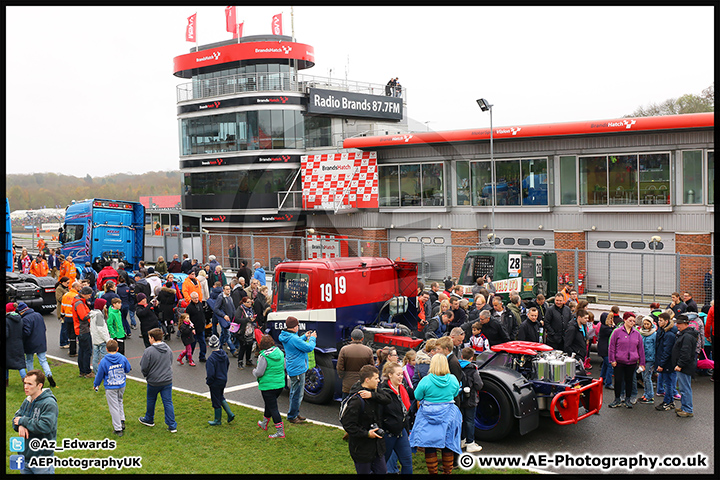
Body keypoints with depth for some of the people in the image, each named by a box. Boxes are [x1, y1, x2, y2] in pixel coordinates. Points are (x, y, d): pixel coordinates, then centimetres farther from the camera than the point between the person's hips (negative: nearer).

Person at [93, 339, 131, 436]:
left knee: (114, 407, 4)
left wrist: (96, 384, 14)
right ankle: (122, 421, 22)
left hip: (110, 388, -4)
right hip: (122, 385, 4)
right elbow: (128, 370, 7)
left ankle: (118, 429, 8)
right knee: (120, 401, 27)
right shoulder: (123, 358, -7)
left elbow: (99, 375, -4)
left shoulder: (104, 361, -15)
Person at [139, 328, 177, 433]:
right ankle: (172, 425, 6)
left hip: (153, 382, -4)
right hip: (167, 380, 4)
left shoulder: (148, 351, -18)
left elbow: (143, 368, -13)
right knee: (168, 402, 7)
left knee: (151, 400, 19)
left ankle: (149, 420, 39)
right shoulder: (168, 349, 1)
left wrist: (146, 375, 8)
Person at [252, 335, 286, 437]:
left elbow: (259, 373, -19)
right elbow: (284, 367, 13)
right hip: (280, 385, 8)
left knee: (273, 407, -1)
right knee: (269, 405, 26)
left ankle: (280, 432, -2)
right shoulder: (280, 352, 1)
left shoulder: (264, 356, -20)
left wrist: (254, 371, 2)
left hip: (268, 386, -8)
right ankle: (264, 424, 45)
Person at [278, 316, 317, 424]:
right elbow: (309, 348, -21)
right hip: (297, 369, -10)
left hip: (292, 369, 11)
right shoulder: (294, 338, -26)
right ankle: (292, 417, 10)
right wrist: (312, 338, -5)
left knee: (294, 393, 22)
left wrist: (305, 337, 14)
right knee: (297, 394, 0)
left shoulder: (286, 337, 5)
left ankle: (295, 414, 34)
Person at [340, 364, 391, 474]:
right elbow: (348, 425, -24)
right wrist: (366, 434, -23)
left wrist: (372, 395, -24)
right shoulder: (356, 400, -24)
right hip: (362, 447, -8)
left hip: (376, 444, 8)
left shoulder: (373, 391, 2)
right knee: (364, 471, 5)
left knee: (382, 471, 15)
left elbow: (387, 399, -10)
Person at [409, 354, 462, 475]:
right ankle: (448, 471, 24)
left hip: (429, 415, -3)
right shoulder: (453, 379, -5)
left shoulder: (426, 380, -14)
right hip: (448, 415, 3)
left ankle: (433, 471, 12)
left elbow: (417, 396, -2)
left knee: (430, 445, 7)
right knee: (448, 444, 14)